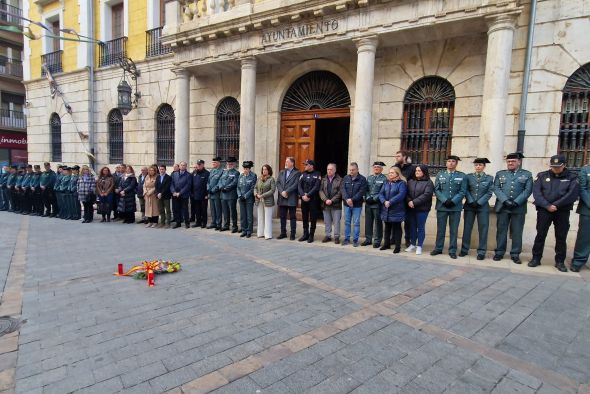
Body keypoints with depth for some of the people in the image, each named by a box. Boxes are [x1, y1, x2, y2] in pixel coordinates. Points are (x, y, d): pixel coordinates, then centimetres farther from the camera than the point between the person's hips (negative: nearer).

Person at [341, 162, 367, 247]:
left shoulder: (362, 179, -4)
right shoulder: (346, 178, 6)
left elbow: (362, 192, -12)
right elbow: (343, 189, -1)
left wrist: (352, 199, -18)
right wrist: (347, 199, -16)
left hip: (357, 205, -3)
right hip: (347, 204, 3)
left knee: (356, 223, 2)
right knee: (347, 222, 10)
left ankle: (355, 240, 10)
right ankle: (346, 239, 19)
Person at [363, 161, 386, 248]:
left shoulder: (384, 179, -3)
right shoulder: (369, 178, 15)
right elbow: (366, 190, 12)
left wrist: (374, 199, -15)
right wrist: (367, 198, -5)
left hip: (377, 204, -5)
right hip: (368, 204, 5)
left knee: (378, 223, 3)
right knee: (368, 222, 9)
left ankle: (377, 241, 12)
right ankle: (368, 239, 20)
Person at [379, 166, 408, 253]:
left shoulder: (401, 183, -6)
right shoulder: (386, 183, 13)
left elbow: (401, 195, -19)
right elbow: (381, 194, 5)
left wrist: (390, 202, -23)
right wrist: (384, 201, -14)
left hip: (396, 210, -6)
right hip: (386, 210, 6)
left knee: (396, 228, 2)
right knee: (387, 227, 15)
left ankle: (397, 246, 10)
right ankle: (386, 244, 27)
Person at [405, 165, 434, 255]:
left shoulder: (428, 183, -4)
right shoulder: (410, 181, 11)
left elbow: (426, 195, -16)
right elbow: (406, 193, 5)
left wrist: (414, 202, -19)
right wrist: (409, 201, -14)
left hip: (422, 209, -4)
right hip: (410, 208, 5)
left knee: (420, 227, 3)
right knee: (412, 227, 12)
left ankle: (419, 246, 11)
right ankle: (412, 244, 23)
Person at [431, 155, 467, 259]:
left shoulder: (462, 176, 6)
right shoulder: (440, 175, 9)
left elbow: (462, 192, -1)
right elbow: (436, 190, 2)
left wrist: (453, 201, -13)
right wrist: (444, 200, -11)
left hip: (456, 207, -1)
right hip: (441, 206, 1)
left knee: (454, 230, 4)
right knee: (440, 229, 6)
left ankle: (452, 250, 12)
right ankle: (438, 248, 17)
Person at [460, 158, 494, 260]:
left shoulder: (489, 178, 5)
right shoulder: (469, 176, 7)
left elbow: (489, 193, -1)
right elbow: (466, 191, 2)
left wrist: (479, 202, -10)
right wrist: (471, 201, -10)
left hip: (483, 206, -1)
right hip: (469, 206, 1)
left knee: (483, 229, 0)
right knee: (467, 228, 3)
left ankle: (481, 252, 7)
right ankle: (464, 250, 12)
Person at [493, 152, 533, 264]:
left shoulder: (527, 174, 8)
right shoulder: (500, 174, 11)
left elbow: (528, 190, -2)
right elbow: (496, 188, 1)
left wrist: (516, 202, -13)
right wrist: (505, 200, -14)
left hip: (519, 208, -1)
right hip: (502, 207, 1)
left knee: (517, 232, 3)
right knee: (501, 230, 5)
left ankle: (515, 254, 12)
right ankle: (499, 252, 13)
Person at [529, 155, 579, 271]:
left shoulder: (572, 177, 5)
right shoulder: (542, 176, 5)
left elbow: (573, 194, -9)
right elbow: (536, 192, -5)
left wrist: (556, 205, -16)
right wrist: (547, 205, -16)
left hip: (563, 211, 0)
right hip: (544, 210, 0)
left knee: (561, 237, 5)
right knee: (540, 235, 3)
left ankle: (560, 262, 16)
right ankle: (536, 258, 11)